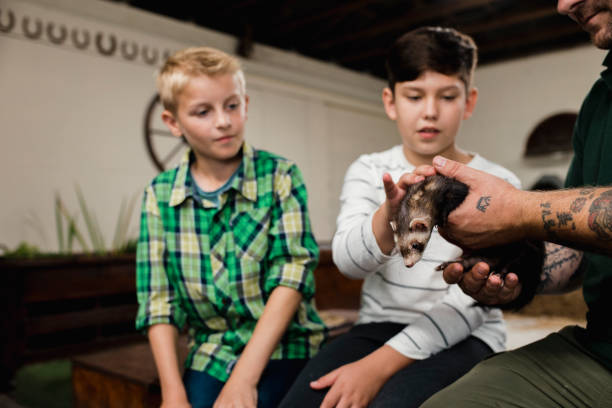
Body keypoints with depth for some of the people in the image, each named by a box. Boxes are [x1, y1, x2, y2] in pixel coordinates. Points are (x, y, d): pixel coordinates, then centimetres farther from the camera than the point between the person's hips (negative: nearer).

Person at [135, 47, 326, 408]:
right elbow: (158, 301, -1)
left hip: (281, 345, -2)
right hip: (211, 351, 3)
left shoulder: (280, 176, -7)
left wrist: (243, 378, -18)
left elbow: (292, 273, -14)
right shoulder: (160, 195, 0)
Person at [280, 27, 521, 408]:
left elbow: (472, 302, -9)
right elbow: (349, 260, -12)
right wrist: (390, 215, -35)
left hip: (462, 337, -1)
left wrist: (378, 366, -18)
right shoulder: (369, 171, 5)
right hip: (378, 326, 2)